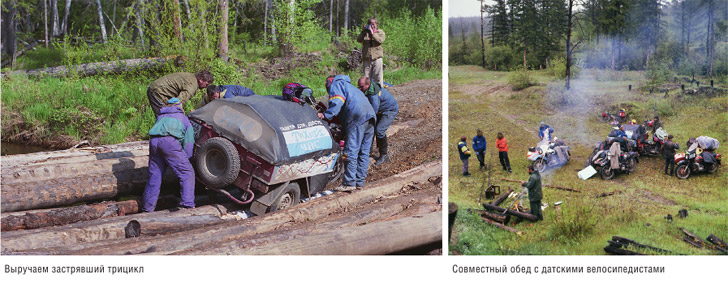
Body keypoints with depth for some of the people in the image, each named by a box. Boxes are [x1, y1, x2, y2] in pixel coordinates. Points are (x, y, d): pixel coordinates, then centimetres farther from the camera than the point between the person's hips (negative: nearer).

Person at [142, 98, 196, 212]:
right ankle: (188, 204, -10)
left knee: (154, 176, 15)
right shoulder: (184, 118, 27)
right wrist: (185, 159, 27)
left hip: (153, 141, 5)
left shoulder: (160, 117, 39)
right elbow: (188, 144, 19)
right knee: (187, 173, 1)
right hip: (169, 142, -5)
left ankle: (147, 208, 20)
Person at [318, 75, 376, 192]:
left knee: (351, 151, -8)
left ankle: (349, 183, -9)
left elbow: (337, 102, -10)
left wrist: (326, 115, -11)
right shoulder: (349, 86, 37)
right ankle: (360, 181, 16)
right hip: (370, 118, 9)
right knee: (364, 152, 11)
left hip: (357, 119, -9)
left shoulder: (335, 84, 10)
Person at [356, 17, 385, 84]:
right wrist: (363, 32, -10)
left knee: (378, 78, -4)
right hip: (366, 58, 2)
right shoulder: (365, 33, 14)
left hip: (377, 58, -2)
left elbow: (380, 40, -10)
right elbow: (358, 40, 0)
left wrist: (372, 33, -13)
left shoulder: (380, 32, 9)